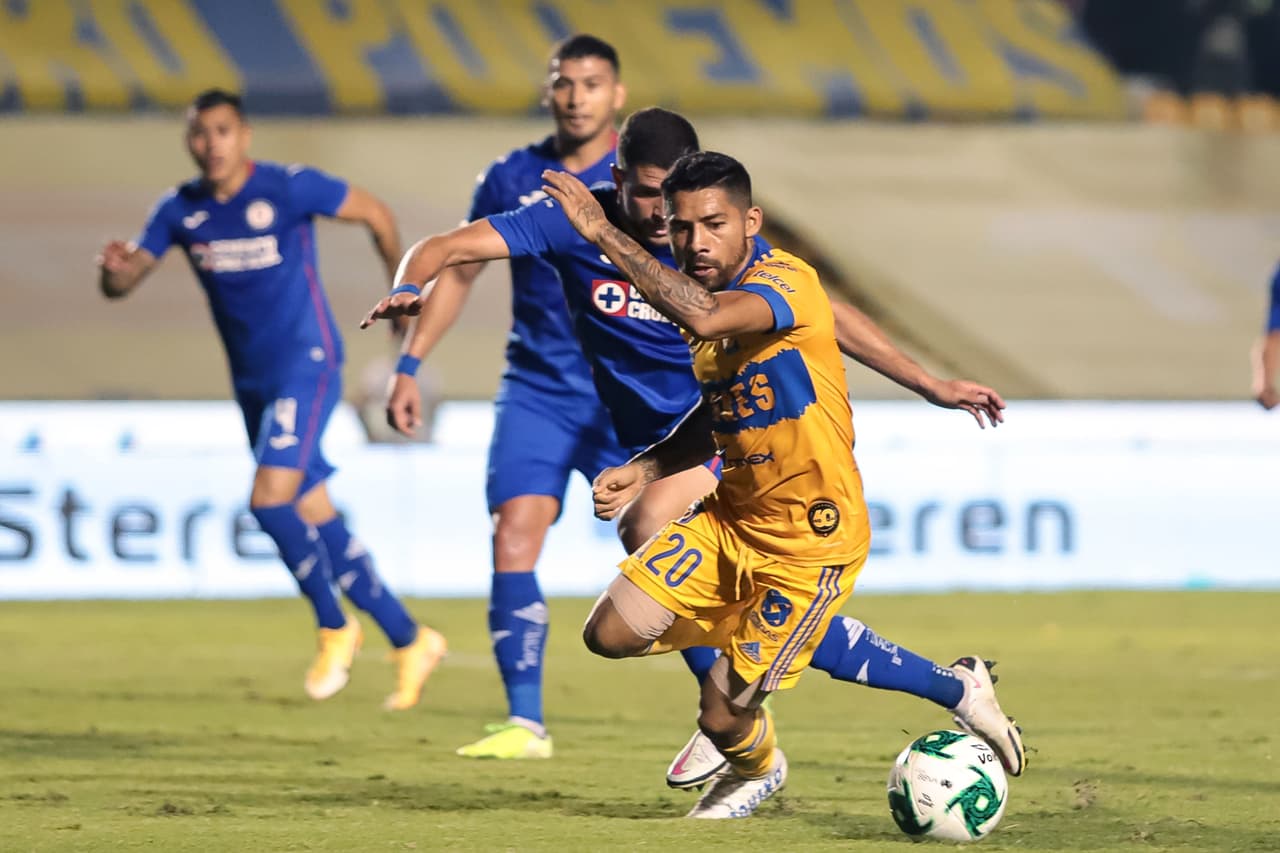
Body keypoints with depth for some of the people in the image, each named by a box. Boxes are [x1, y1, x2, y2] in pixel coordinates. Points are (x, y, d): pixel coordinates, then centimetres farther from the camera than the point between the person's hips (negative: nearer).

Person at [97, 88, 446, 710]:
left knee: (271, 501, -21)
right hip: (251, 380, 6)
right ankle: (410, 642, 20)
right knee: (315, 521, 8)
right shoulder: (180, 211, 2)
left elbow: (373, 214, 0)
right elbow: (122, 284, -1)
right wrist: (115, 269, -25)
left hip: (306, 365, -6)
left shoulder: (289, 189, -13)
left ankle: (334, 628, -1)